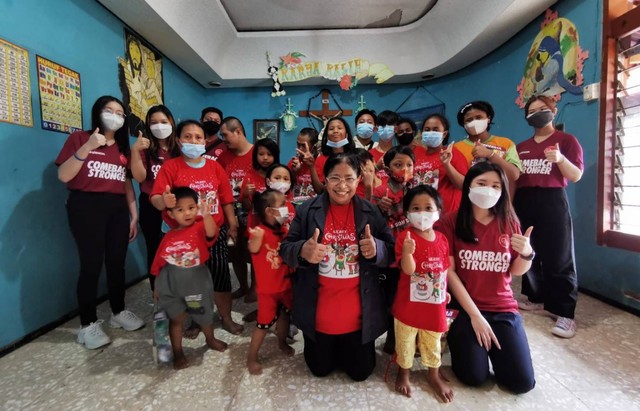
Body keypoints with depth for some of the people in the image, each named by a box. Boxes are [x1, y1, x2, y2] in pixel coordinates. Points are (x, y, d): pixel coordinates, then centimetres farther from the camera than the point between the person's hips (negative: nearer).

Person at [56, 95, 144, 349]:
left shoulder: (122, 148, 18)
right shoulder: (80, 138, 2)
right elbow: (63, 176, -8)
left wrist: (134, 215, 9)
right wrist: (86, 148, -19)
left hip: (117, 208, 5)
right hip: (86, 207, -5)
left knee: (117, 262, 8)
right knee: (91, 264, -5)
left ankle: (119, 312, 23)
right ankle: (88, 324, 8)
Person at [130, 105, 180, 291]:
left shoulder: (179, 148, 6)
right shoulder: (146, 148, 1)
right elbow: (139, 177, -11)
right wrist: (135, 151, -19)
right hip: (151, 206, -1)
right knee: (155, 250, 8)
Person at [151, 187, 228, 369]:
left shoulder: (200, 227, -12)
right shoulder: (169, 237, -3)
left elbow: (211, 233, -37)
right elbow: (160, 264, 5)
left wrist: (206, 215, -55)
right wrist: (157, 287, 10)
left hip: (197, 282, -1)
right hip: (171, 284, 1)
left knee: (205, 315, 19)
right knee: (176, 318, 13)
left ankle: (210, 339, 47)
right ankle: (178, 353, 32)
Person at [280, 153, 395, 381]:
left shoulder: (371, 212, -4)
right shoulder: (307, 210, -8)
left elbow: (391, 253, -2)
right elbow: (285, 249, -7)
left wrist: (377, 249, -26)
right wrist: (303, 251, -30)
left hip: (359, 312, 1)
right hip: (318, 312, 0)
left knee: (360, 372, 18)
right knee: (320, 369, 20)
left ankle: (348, 348, 49)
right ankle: (330, 349, 52)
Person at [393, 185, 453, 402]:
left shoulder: (442, 239, 0)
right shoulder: (405, 236, -17)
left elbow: (445, 268, 12)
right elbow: (408, 269, -25)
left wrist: (445, 290, 13)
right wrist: (407, 252, -44)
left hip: (435, 302, 4)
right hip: (409, 302, -4)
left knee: (433, 341, 21)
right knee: (405, 340, 14)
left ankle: (434, 374, 43)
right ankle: (403, 373, 38)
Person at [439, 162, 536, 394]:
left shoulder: (509, 222, 1)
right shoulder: (452, 221, -10)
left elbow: (516, 271, 7)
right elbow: (449, 271, -11)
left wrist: (526, 253, -16)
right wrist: (475, 315, -13)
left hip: (503, 308, 4)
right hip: (464, 307, -3)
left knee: (522, 383, -5)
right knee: (474, 377, -13)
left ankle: (490, 346, 25)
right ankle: (455, 338, 19)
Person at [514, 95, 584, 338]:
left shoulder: (566, 140, 3)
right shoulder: (521, 147, 16)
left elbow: (576, 176, -5)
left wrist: (560, 159, -21)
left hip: (552, 201, -5)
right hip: (523, 202, 5)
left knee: (558, 257, -6)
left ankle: (565, 314, -1)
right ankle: (537, 298, 25)